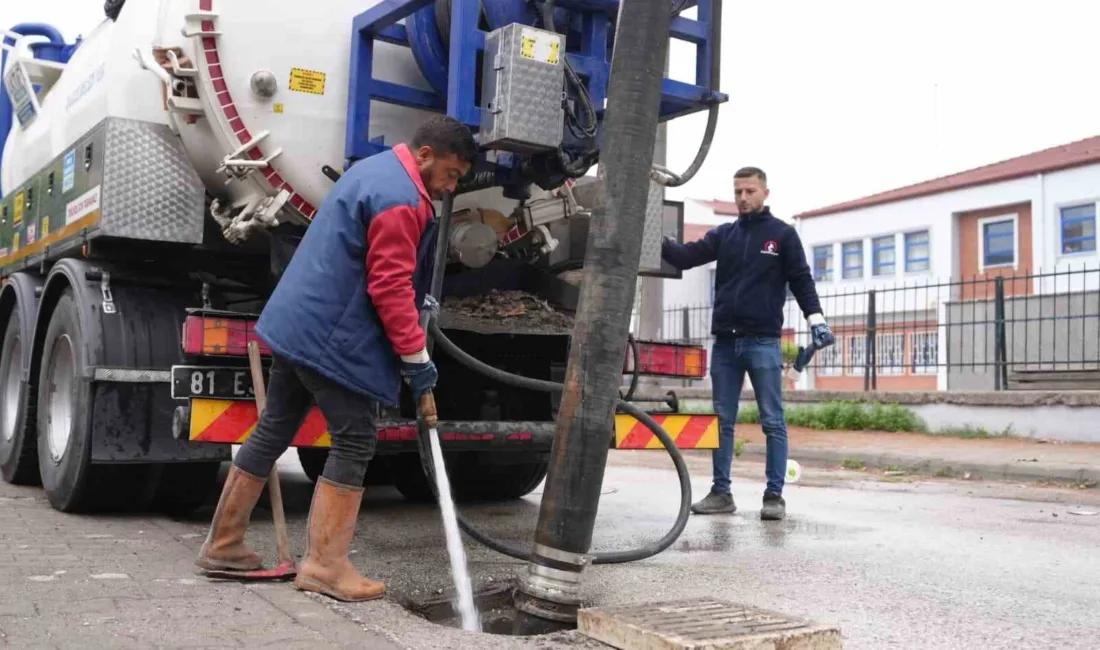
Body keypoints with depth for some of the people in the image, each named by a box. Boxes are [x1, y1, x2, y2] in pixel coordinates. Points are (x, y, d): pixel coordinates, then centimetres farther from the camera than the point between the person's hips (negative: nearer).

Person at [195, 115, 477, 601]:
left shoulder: (374, 170, 16)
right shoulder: (402, 198, -17)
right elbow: (391, 287, -21)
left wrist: (417, 302, 24)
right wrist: (416, 357, -15)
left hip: (296, 323, 11)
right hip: (331, 337, -11)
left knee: (273, 431, 15)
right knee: (354, 441, -4)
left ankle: (223, 543, 24)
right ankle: (324, 565, 0)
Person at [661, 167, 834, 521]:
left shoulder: (783, 234, 4)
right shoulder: (723, 235, 13)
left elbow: (801, 279, 1)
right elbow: (685, 257, 3)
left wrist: (816, 319, -12)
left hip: (764, 343, -4)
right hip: (724, 343, 4)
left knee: (773, 423, -1)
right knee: (722, 422, 7)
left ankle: (774, 495, 4)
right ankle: (721, 492, 14)